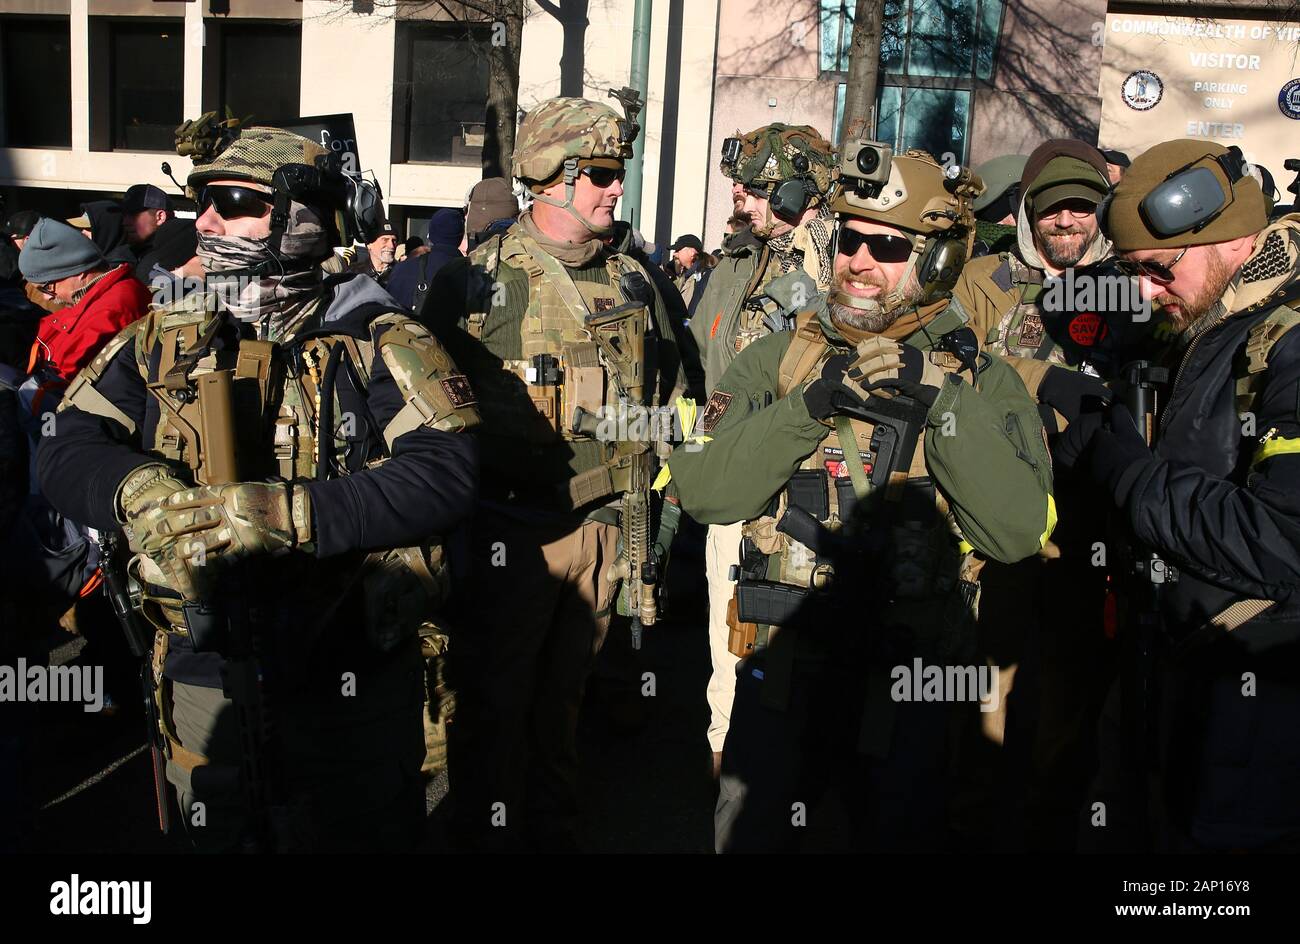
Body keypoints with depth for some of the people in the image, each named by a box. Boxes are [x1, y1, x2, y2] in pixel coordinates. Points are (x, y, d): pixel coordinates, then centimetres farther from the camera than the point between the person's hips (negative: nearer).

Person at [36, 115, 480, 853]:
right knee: (220, 836, 23)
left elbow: (446, 474, -22)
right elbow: (67, 453, -2)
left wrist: (283, 515, -30)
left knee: (355, 836, 15)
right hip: (205, 680, 4)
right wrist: (143, 494, -24)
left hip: (350, 688, -4)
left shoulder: (378, 346, -9)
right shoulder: (164, 343, 5)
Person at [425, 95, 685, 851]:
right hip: (509, 529, -4)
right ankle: (486, 832, 29)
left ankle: (553, 827, 38)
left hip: (605, 529, 4)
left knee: (565, 697, 19)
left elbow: (669, 405, 15)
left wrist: (664, 506, 13)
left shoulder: (634, 283, 7)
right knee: (493, 703, 9)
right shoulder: (473, 282, -8)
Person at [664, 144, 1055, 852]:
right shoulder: (776, 359, 0)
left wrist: (940, 407, -23)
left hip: (910, 678, 0)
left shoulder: (982, 382, -2)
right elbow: (701, 489, -14)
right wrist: (811, 402, -22)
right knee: (751, 835, 15)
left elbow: (1017, 531, -16)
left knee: (901, 836, 17)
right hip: (783, 663, 1)